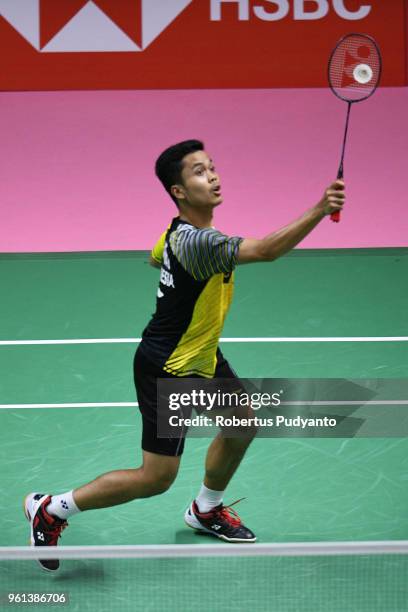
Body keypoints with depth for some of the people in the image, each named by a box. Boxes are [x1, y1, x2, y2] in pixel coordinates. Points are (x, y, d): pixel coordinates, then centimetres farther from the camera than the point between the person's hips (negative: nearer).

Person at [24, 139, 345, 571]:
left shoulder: (178, 230, -3)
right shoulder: (195, 241, -33)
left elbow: (156, 257, 22)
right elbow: (266, 250, -48)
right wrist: (319, 210, -57)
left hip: (200, 355, 10)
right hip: (167, 371, -10)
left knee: (243, 423, 23)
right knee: (156, 478, -2)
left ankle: (206, 510, 45)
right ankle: (51, 509, 12)